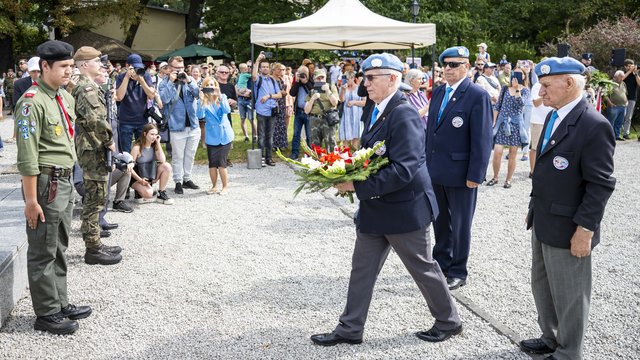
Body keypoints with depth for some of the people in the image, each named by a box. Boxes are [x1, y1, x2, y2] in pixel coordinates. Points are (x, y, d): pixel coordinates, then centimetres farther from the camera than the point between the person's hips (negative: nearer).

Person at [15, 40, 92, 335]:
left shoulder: (66, 98, 11)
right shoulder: (32, 102, -17)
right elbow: (27, 156, -19)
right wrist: (31, 200, -20)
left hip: (65, 180, 9)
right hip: (45, 183, -9)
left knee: (60, 248, 18)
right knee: (43, 252, 2)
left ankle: (60, 303, 30)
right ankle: (46, 314, 12)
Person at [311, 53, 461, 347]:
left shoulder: (404, 114, -22)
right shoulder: (375, 110, 7)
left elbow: (403, 170, -29)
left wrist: (357, 186, -26)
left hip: (403, 209, -9)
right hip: (375, 208, 9)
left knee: (423, 268, 9)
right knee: (362, 268, 13)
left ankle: (449, 321, 30)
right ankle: (350, 329, 24)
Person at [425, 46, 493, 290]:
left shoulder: (478, 96, -12)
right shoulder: (438, 92, 10)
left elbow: (482, 139, -15)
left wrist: (475, 175, -17)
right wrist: (426, 161, 11)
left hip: (460, 173, -6)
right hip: (435, 170, 6)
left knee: (460, 224, 7)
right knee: (440, 220, 18)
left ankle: (458, 272, 20)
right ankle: (441, 263, 34)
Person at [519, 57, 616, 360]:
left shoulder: (594, 126, -20)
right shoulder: (553, 117, 7)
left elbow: (601, 185, -20)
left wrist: (585, 230, -20)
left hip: (568, 230, -9)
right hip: (542, 223, 9)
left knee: (569, 295, 8)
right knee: (542, 286, 22)